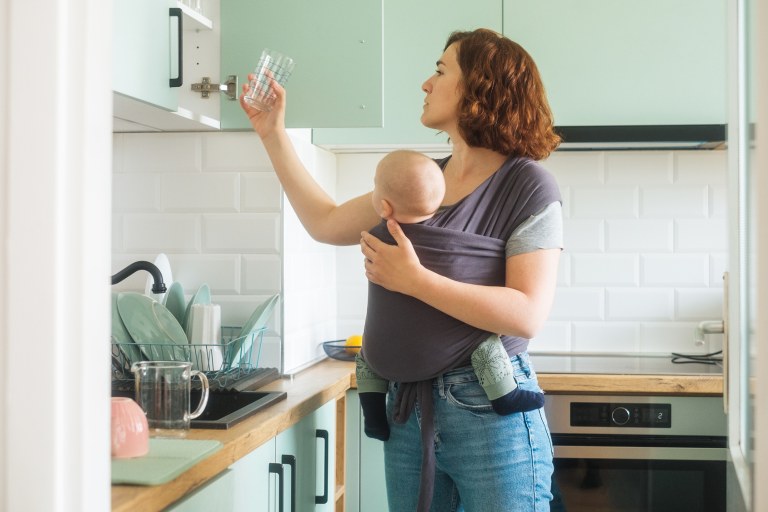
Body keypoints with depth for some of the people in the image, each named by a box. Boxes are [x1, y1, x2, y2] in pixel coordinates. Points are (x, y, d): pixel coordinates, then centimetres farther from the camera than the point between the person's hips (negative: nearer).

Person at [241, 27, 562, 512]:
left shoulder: (528, 186, -11)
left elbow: (528, 315, -19)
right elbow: (327, 223, 18)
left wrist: (413, 279, -21)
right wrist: (274, 133, 17)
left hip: (491, 413, -6)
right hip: (408, 409, 6)